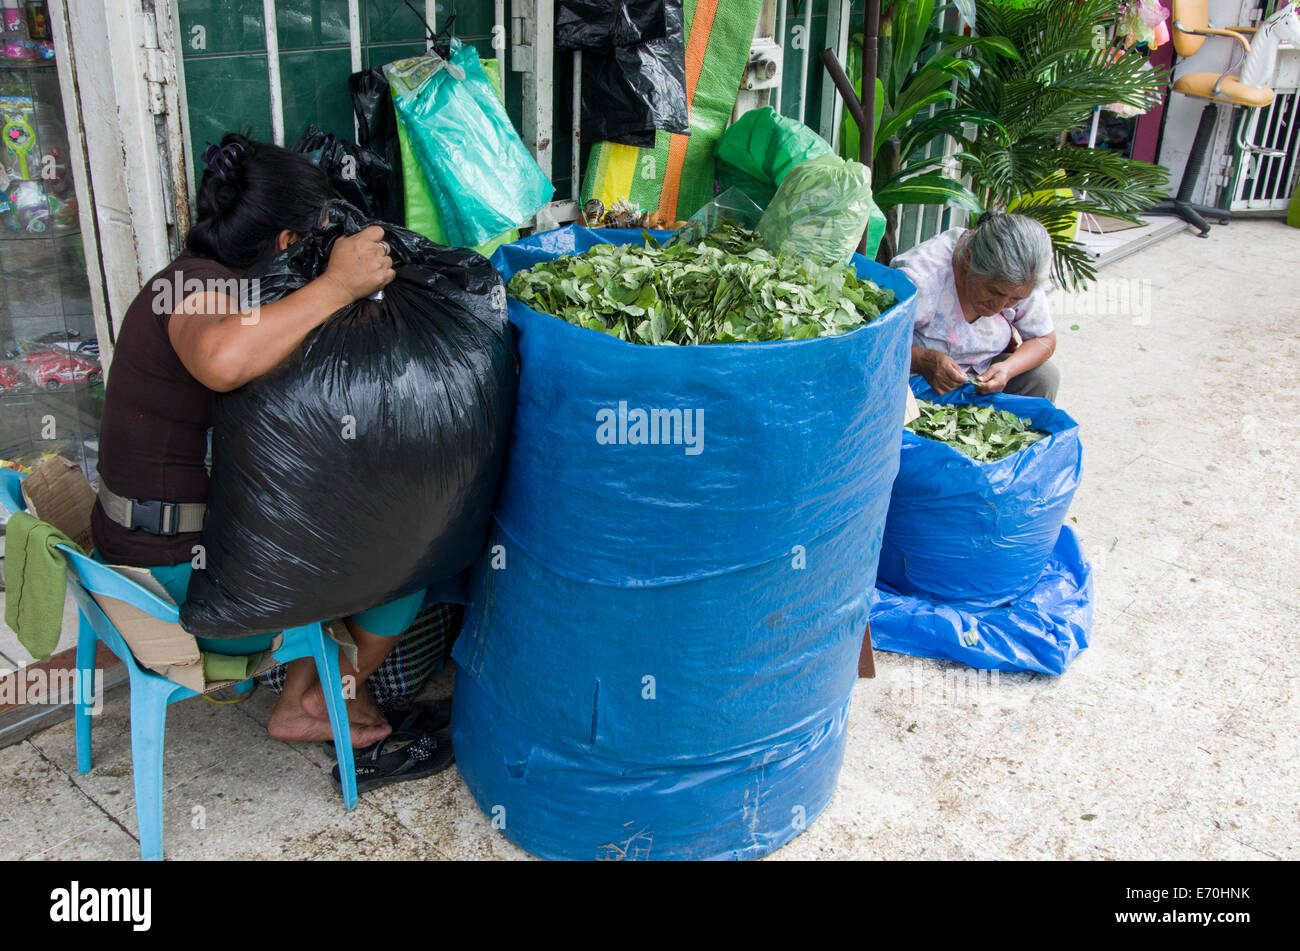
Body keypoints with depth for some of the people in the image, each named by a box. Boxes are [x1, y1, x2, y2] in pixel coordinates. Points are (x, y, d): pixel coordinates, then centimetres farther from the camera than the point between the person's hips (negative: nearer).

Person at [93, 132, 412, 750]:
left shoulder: (190, 282, 10)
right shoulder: (200, 286, -22)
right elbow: (222, 362, -47)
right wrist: (337, 284, -38)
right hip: (183, 577, -10)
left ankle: (297, 704, 23)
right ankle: (334, 694, 19)